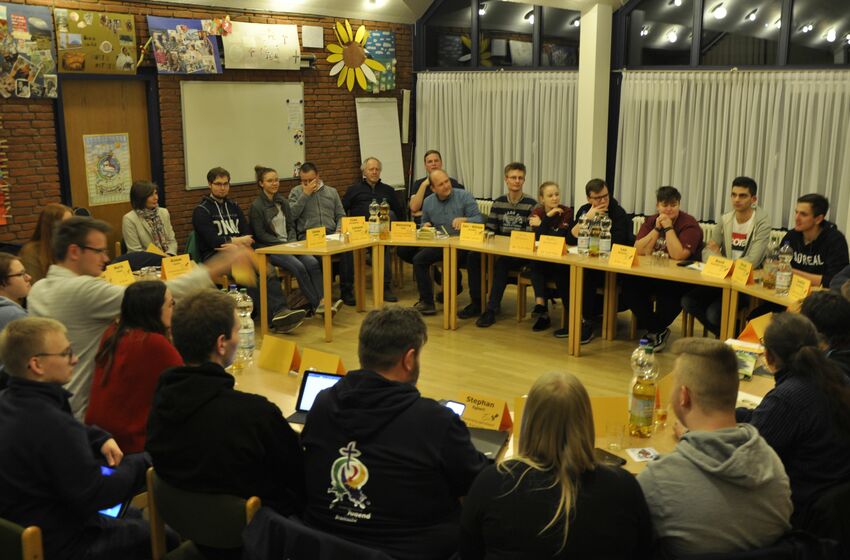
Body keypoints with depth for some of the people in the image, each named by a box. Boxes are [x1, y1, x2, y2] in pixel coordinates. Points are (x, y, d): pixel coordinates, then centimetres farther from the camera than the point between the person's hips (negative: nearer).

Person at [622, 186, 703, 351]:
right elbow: (639, 250, -5)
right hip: (652, 274, 5)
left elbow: (678, 255, -23)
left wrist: (668, 227, -18)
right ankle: (658, 330, -4)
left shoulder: (689, 224, -9)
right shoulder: (651, 221, 8)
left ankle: (655, 330, -5)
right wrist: (657, 228, -12)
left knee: (669, 291, -37)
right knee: (628, 285, -21)